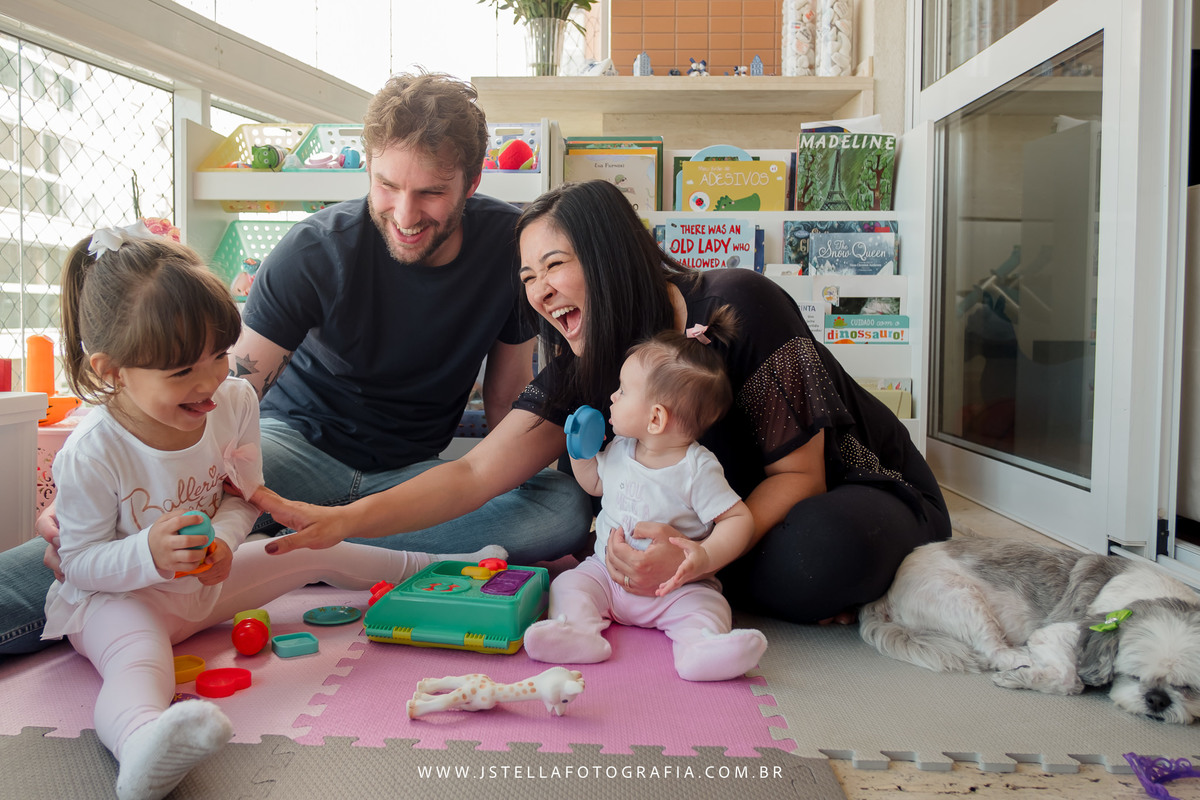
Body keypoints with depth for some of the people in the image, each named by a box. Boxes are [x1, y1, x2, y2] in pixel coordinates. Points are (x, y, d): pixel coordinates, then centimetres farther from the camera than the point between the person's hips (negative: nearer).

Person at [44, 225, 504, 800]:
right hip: (117, 598, -6)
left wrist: (222, 541, -22)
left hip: (207, 579, 6)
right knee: (137, 664, -38)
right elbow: (80, 560, -16)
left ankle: (428, 568, 29)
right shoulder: (90, 455, -27)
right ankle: (142, 743, -72)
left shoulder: (234, 401, -13)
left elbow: (243, 495, 0)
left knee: (319, 553, 8)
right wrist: (149, 554, -37)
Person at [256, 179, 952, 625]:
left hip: (865, 491, -5)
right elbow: (476, 474, -17)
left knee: (814, 559, -38)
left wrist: (695, 557, -38)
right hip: (739, 504, 6)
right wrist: (345, 521, -32)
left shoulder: (739, 307, -26)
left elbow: (798, 473, -22)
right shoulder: (583, 371, -9)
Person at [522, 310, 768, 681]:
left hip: (674, 587, -5)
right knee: (568, 584, -15)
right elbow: (594, 482, 22)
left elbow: (739, 519, -18)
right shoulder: (619, 450, 1)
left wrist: (706, 556, -35)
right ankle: (579, 632, -35)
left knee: (706, 604, -28)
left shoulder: (698, 469, -18)